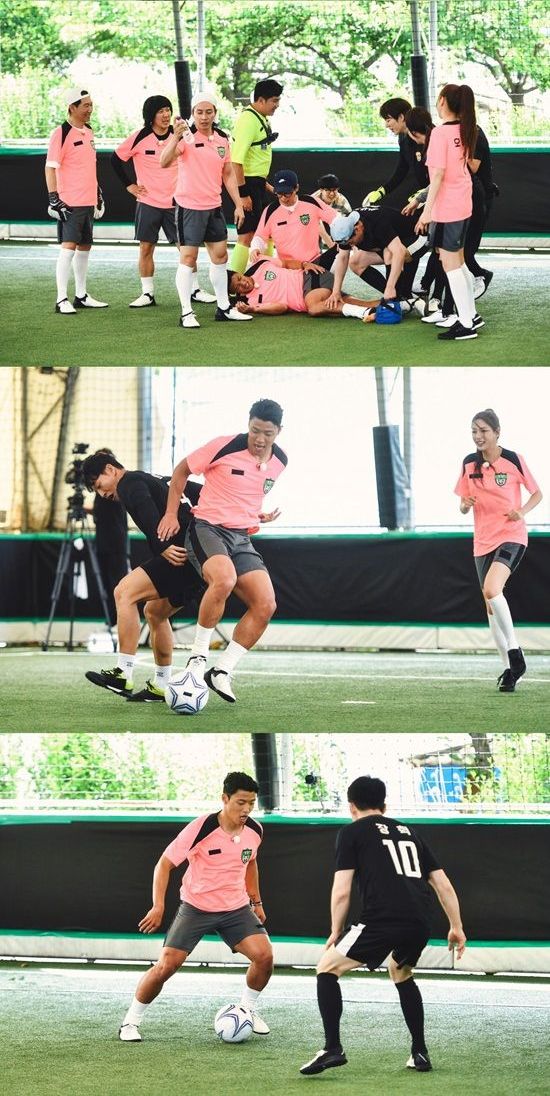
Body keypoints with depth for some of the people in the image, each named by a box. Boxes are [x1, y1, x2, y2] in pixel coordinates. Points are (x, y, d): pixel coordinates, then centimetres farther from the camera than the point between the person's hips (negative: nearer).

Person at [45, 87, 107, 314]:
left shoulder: (88, 132, 14)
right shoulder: (62, 134, -11)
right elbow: (50, 168, -14)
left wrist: (98, 193, 24)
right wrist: (54, 199, -19)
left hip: (89, 202, 8)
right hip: (70, 203, -8)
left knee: (84, 247, 13)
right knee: (69, 247, -12)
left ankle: (81, 296, 22)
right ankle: (62, 300, -11)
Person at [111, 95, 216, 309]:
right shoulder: (140, 138, -6)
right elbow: (116, 158, 3)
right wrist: (129, 185, 2)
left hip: (175, 201, 1)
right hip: (148, 202, -1)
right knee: (146, 247, 0)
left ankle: (195, 289, 13)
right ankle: (147, 293, 8)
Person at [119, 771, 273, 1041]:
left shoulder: (254, 831, -4)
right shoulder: (201, 829, -21)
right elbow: (165, 864, -15)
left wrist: (256, 901, 18)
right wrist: (158, 907, -24)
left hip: (236, 908, 4)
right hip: (196, 906, -4)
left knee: (264, 955, -15)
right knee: (166, 966, -12)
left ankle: (248, 1009, 11)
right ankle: (131, 1022, 6)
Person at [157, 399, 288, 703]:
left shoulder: (279, 461, 5)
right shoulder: (225, 447, -12)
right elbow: (182, 470, 2)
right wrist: (171, 513, 0)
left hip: (242, 537, 6)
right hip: (208, 527, -6)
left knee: (265, 606, -10)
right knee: (224, 579, -37)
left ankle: (221, 672, 0)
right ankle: (198, 655, -21)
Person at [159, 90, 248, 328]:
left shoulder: (222, 139, 7)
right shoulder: (186, 137, -11)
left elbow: (228, 174, 15)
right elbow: (164, 161, -26)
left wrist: (238, 205, 11)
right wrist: (176, 137, -39)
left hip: (214, 207, 6)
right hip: (189, 207, -6)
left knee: (220, 255, 11)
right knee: (188, 257, -6)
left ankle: (223, 308, 22)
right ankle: (186, 313, -3)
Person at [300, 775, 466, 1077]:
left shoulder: (351, 833, 11)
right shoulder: (408, 832, 27)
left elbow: (341, 891, 3)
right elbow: (443, 885, 24)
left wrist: (336, 932, 16)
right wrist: (456, 927, 30)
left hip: (381, 920, -6)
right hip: (420, 925, 6)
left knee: (327, 968, 10)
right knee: (401, 974, 33)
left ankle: (332, 1049, -3)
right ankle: (420, 1053, 26)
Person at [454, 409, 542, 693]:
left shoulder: (513, 460, -6)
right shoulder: (469, 464, 6)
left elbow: (537, 493, 3)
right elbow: (463, 505, 13)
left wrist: (522, 511, -15)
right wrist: (466, 504, -10)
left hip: (511, 535, -6)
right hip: (483, 540, 6)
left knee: (491, 590, -28)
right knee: (491, 605, 6)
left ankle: (514, 651, -16)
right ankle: (509, 669, 15)